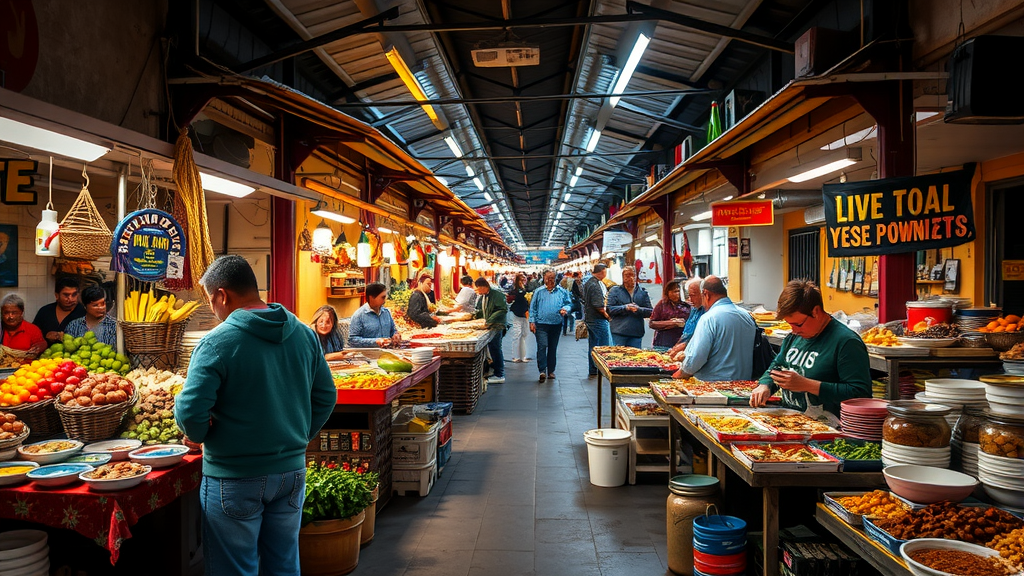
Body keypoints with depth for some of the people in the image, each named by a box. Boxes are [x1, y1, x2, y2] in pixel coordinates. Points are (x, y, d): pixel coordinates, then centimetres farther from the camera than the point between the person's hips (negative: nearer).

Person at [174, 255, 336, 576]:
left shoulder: (217, 343, -17)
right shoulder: (304, 334, 1)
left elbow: (189, 412, -19)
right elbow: (325, 397, 6)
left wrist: (197, 435, 2)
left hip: (234, 478, -5)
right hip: (292, 471, 5)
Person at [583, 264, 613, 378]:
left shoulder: (588, 283, 12)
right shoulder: (596, 285, -19)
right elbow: (599, 305, -23)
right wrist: (607, 316, -10)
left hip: (589, 318, 10)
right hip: (598, 320, -10)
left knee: (592, 346, 14)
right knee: (604, 346, -3)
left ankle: (593, 371, 20)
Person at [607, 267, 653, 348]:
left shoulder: (643, 292, 12)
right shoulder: (615, 290, 6)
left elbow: (650, 311, 6)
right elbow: (609, 309, -4)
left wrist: (639, 309, -13)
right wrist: (625, 308, -15)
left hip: (637, 333, 2)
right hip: (619, 332, -2)